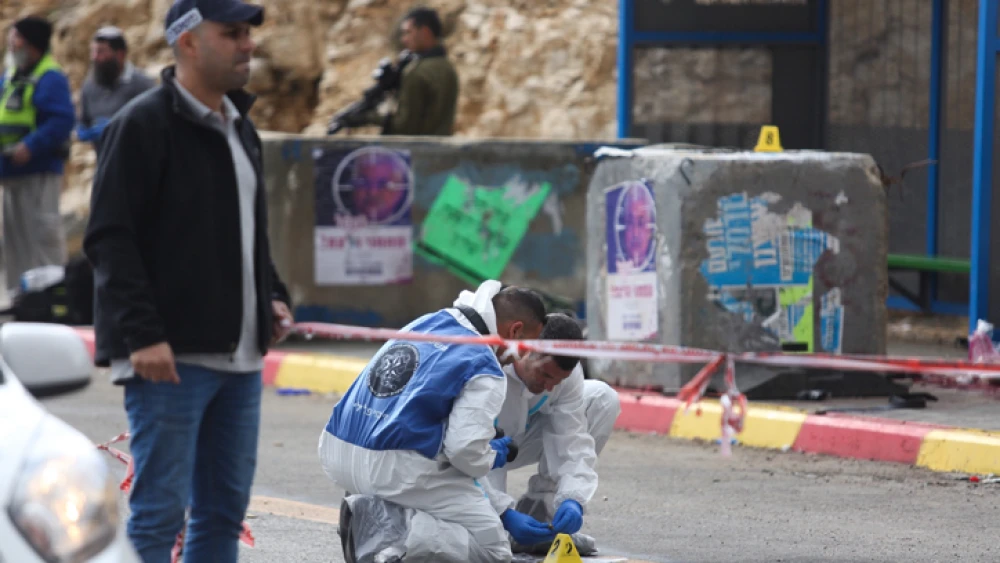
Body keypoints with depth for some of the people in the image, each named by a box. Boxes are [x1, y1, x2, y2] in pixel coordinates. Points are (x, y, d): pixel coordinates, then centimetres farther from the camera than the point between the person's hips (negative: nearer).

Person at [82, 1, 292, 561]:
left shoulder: (240, 128, 17)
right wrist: (142, 335, -21)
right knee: (160, 511, -7)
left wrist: (273, 296, 13)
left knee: (226, 508, 9)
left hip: (240, 357, 8)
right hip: (170, 356, -8)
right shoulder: (143, 125, -9)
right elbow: (110, 239, -14)